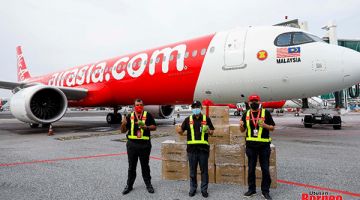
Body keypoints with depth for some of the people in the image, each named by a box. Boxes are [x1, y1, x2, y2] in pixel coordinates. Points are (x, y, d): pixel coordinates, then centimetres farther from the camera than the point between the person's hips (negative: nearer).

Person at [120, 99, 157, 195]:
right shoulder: (130, 116, 6)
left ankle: (148, 184, 24)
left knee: (145, 165, 10)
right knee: (131, 166, 12)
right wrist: (123, 124, -15)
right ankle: (129, 185, 24)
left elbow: (154, 127, 1)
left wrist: (146, 127, -18)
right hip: (132, 144, 2)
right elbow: (123, 131, 7)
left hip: (144, 144, -2)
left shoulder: (148, 115, 1)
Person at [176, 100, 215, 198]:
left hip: (203, 148, -1)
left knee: (204, 170, 8)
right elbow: (181, 131, 7)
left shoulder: (206, 119, 5)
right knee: (192, 170, 11)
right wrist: (179, 130, -16)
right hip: (192, 148, 1)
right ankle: (193, 188, 25)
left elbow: (212, 131, 9)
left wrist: (209, 131, -14)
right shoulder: (188, 119, 7)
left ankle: (204, 189, 21)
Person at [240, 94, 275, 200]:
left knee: (265, 169, 5)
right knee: (251, 168, 11)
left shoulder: (266, 113, -1)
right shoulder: (246, 114, 7)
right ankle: (251, 189, 24)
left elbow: (272, 128, 0)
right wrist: (241, 126, -12)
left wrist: (264, 125, -19)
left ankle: (265, 191, 18)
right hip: (251, 145, 2)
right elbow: (242, 130, 10)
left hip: (264, 145, -2)